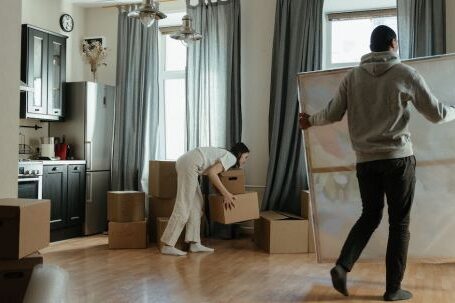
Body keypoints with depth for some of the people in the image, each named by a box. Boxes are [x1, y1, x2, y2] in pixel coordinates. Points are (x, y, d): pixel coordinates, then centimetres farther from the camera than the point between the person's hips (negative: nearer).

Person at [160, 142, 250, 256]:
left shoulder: (225, 155, 25)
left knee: (196, 204, 11)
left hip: (184, 162, 10)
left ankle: (195, 243, 11)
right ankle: (167, 246, -6)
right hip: (189, 164, -10)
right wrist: (226, 194, -13)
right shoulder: (231, 157, -3)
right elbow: (212, 172, -16)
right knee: (184, 205, -8)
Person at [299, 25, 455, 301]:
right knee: (399, 222, 7)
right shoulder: (406, 74, -2)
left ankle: (342, 266, 2)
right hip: (398, 158, -3)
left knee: (370, 216, 17)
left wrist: (310, 120, 27)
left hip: (365, 160, 4)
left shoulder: (353, 76, 5)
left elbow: (333, 114, 8)